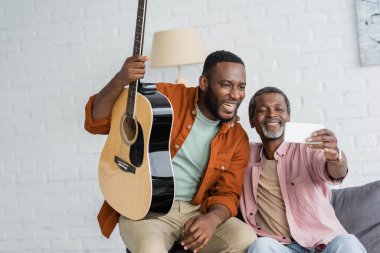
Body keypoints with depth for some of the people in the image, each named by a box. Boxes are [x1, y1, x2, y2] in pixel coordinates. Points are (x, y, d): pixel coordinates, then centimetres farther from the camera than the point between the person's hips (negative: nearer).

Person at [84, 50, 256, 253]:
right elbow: (96, 122, -5)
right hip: (145, 209, -4)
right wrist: (120, 81, -24)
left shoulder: (238, 138, 4)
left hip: (195, 212, 4)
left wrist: (213, 218, -19)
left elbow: (228, 194, 5)